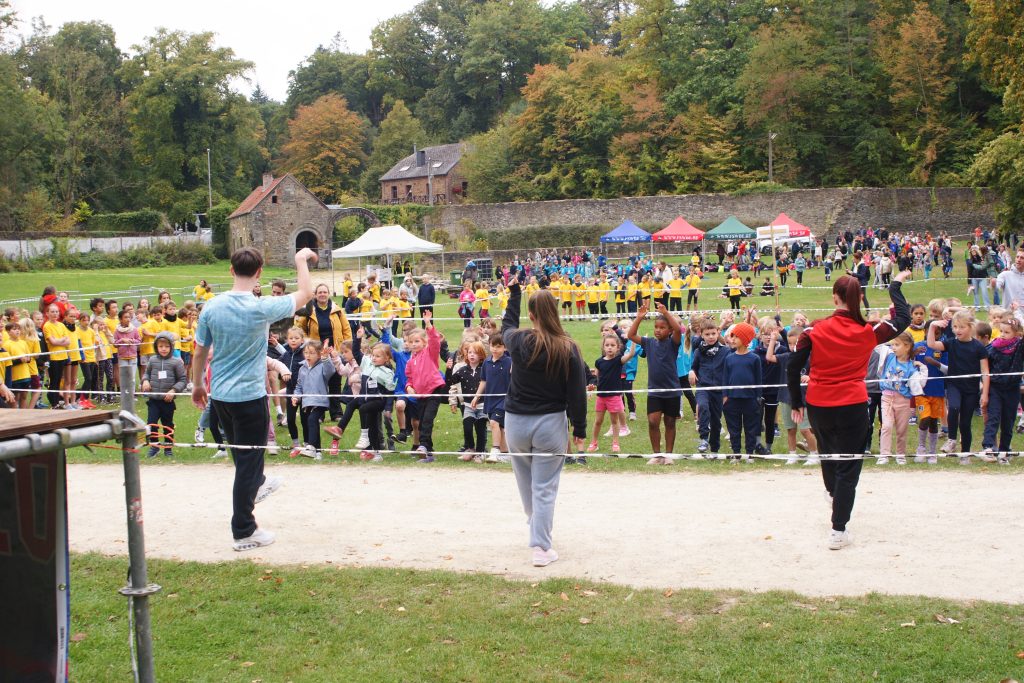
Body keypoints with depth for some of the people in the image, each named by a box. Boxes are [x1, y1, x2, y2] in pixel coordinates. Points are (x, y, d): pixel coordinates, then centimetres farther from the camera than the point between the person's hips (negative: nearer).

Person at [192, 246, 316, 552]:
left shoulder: (212, 307, -7)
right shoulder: (262, 308, -19)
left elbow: (200, 351, 2)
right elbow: (305, 294, -4)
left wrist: (197, 385, 18)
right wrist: (301, 260, 10)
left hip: (219, 394, 5)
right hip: (249, 396, -5)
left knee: (241, 450, 28)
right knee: (249, 460, 3)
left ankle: (257, 485, 55)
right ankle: (244, 532, 9)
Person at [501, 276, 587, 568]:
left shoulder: (518, 341, -9)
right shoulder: (567, 349, -12)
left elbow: (507, 326, 17)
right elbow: (577, 393, -8)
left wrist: (514, 293, 29)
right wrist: (579, 429, 3)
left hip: (516, 423, 2)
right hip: (550, 424, -2)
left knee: (526, 480, 23)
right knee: (545, 487, 2)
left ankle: (534, 521, 47)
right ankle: (541, 548, 0)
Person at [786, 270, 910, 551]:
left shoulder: (814, 330, -6)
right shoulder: (868, 331, -7)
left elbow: (793, 367, -3)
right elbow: (903, 319, 10)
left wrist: (796, 403, 8)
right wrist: (895, 286, 22)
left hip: (817, 407, 3)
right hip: (852, 408, -2)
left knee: (827, 451, 28)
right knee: (848, 468, 4)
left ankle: (832, 492, 57)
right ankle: (838, 531, -1)